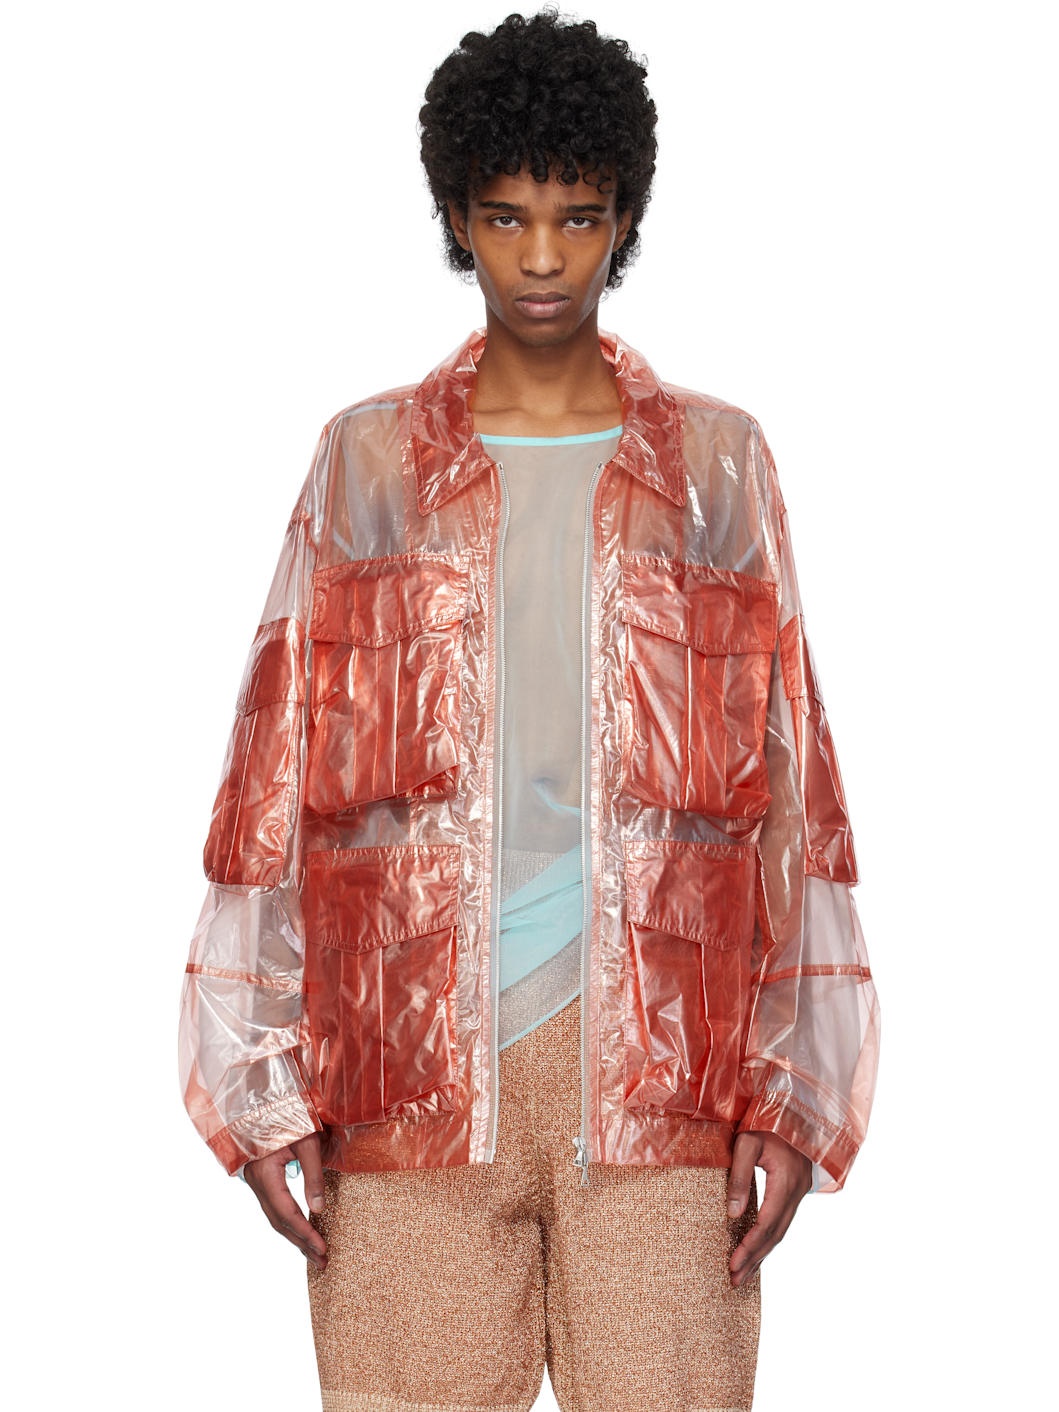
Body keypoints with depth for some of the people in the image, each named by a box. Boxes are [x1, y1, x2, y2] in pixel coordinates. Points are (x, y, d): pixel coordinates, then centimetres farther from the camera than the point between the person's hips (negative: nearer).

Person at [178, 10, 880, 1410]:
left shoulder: (717, 463, 10)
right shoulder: (368, 460, 11)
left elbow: (788, 784, 7)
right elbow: (277, 775, 8)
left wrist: (789, 1095, 0)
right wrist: (264, 1089, 1)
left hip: (657, 1068, 0)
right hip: (413, 1060, 0)